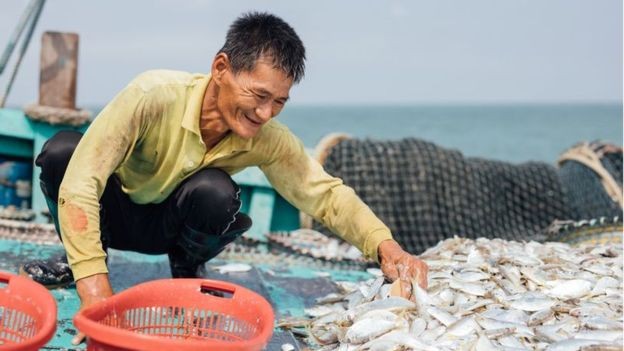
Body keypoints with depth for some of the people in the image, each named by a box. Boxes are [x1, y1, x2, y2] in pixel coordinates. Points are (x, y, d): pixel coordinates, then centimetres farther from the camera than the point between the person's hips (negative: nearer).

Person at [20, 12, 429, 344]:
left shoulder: (270, 140, -22)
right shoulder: (154, 95, -36)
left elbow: (326, 193, -12)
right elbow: (78, 186, -40)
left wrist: (386, 245, -32)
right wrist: (98, 294, -49)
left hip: (171, 227, 2)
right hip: (114, 211, -2)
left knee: (215, 192, -34)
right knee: (61, 151, -33)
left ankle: (186, 273, -1)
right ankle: (78, 261, -6)